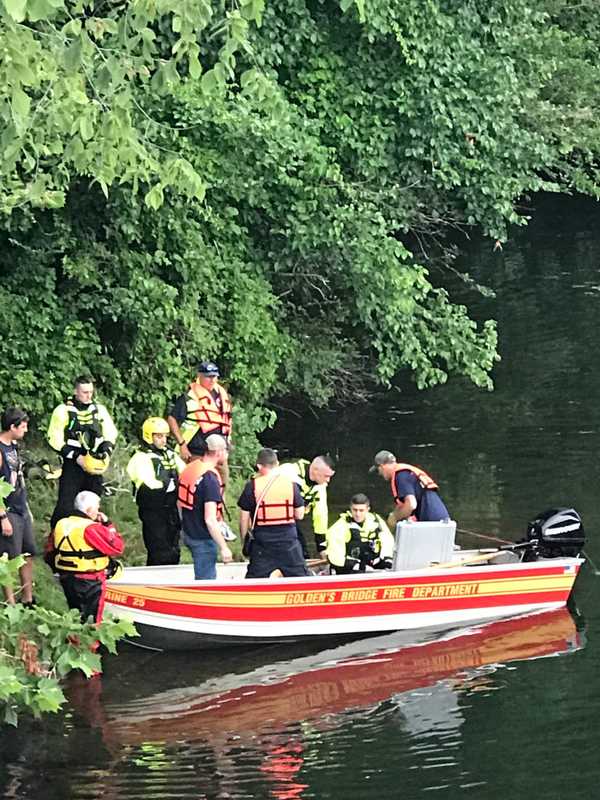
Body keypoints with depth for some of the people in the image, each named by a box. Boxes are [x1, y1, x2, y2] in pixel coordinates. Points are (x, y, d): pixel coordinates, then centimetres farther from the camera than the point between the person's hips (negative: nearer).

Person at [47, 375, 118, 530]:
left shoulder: (99, 410, 8)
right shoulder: (63, 411, -7)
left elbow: (111, 434, 13)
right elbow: (55, 439, -9)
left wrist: (106, 452, -7)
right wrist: (77, 457, -15)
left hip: (95, 465, 5)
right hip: (72, 465, -5)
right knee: (65, 507, -12)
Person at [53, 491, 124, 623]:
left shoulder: (61, 524, 2)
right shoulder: (91, 529, -20)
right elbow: (117, 547, -16)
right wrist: (108, 525, -6)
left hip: (66, 578, 7)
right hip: (90, 582, -7)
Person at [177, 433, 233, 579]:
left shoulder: (190, 468, 3)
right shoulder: (210, 478, -25)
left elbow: (180, 503, 15)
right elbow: (210, 520, -29)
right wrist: (224, 548, -23)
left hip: (189, 533, 9)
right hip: (203, 539, -9)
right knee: (206, 580, 0)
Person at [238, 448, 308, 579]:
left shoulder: (252, 486, -4)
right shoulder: (291, 483, 1)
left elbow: (244, 518, 0)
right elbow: (299, 514, 6)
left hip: (262, 540, -1)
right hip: (288, 538, 1)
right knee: (300, 578, 10)